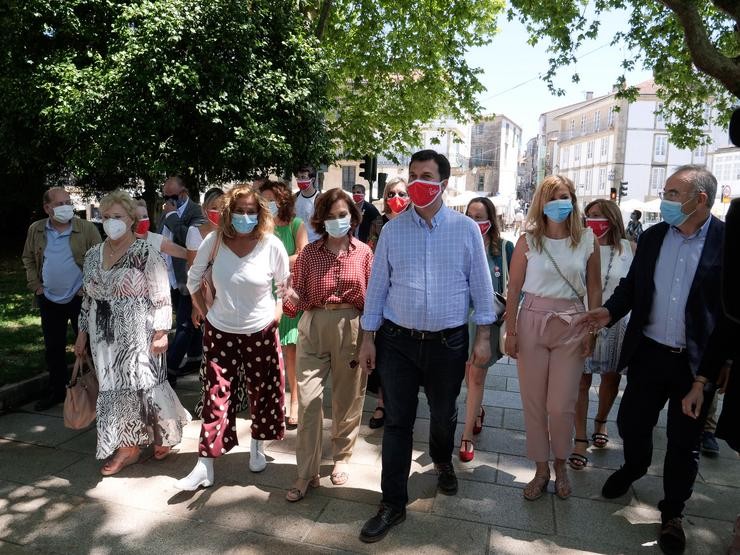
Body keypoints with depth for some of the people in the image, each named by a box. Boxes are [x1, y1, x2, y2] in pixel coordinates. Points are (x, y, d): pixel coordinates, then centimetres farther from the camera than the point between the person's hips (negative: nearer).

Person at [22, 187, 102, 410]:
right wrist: (35, 285, 2)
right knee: (53, 348, 14)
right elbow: (28, 260, 12)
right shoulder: (35, 230, 2)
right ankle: (56, 390, 29)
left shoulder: (87, 229, -10)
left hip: (81, 298, -4)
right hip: (49, 300, 4)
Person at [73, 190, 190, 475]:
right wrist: (82, 333, 15)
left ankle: (164, 433, 25)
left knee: (143, 384, 1)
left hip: (138, 336, -6)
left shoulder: (146, 253, -10)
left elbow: (161, 297, -11)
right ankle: (128, 446, 20)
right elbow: (88, 298, 16)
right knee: (114, 387, 8)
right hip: (105, 337, 6)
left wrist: (161, 332, -16)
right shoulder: (93, 255, 9)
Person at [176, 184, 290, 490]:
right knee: (216, 396, 2)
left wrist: (278, 310, -4)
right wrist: (201, 309, 8)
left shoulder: (272, 245, -13)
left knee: (262, 392, 12)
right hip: (220, 331, 1)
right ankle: (205, 466, 13)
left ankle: (257, 447, 37)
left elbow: (285, 284, 2)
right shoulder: (214, 241, -9)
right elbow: (194, 276, 7)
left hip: (261, 332, 0)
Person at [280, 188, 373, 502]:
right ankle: (307, 474, 14)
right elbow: (301, 300, -2)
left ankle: (342, 458, 36)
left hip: (351, 329, 0)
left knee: (347, 399, 12)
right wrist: (289, 297, -23)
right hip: (313, 328, 0)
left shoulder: (364, 252, 0)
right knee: (308, 400, -2)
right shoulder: (309, 253, 1)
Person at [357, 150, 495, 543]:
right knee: (397, 422, 5)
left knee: (444, 415, 19)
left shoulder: (466, 229, -3)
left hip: (448, 342, 0)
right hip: (398, 340, 0)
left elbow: (481, 284, 0)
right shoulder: (392, 230, 0)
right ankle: (393, 505, 19)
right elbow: (377, 285, 3)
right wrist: (368, 338, 2)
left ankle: (443, 463, 50)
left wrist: (484, 336, -2)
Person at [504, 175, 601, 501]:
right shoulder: (528, 241, -1)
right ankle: (541, 469, 26)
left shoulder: (587, 240, 1)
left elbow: (594, 289, 6)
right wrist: (510, 332, -3)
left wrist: (591, 331, 1)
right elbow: (514, 289, 0)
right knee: (533, 403, 7)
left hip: (570, 326, 0)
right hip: (532, 322, 0)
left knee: (561, 406, 3)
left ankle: (560, 463, 31)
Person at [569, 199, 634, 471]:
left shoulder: (629, 249, -2)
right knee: (582, 381, 1)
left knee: (611, 379, 17)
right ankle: (580, 439, 14)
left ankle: (601, 421, 44)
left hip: (616, 323, 2)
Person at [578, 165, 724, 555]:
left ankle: (672, 513, 33)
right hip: (648, 352, 3)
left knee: (684, 441, 12)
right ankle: (633, 468, 47)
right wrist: (610, 312, -9)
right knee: (631, 422, 15)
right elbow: (631, 284, 9)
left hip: (696, 361, -3)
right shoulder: (652, 236, 2)